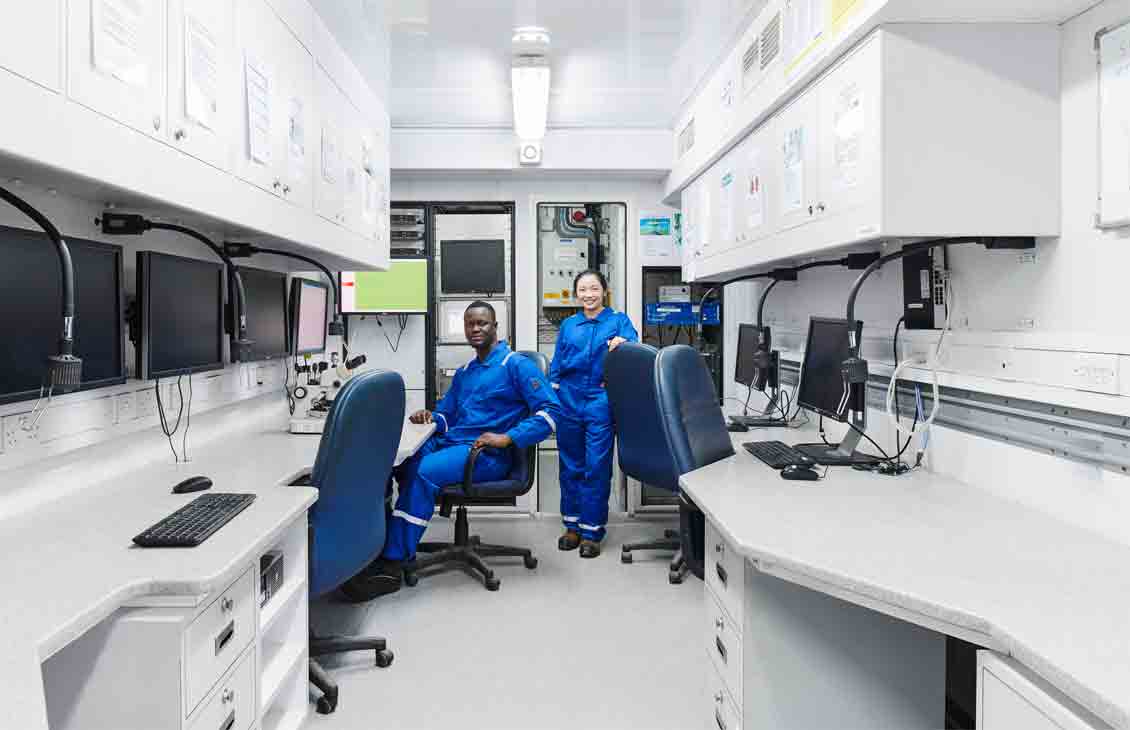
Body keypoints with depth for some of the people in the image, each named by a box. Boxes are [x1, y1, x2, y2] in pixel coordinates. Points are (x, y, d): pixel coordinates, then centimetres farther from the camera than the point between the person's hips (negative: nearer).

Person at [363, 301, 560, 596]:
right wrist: (429, 418, 1)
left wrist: (507, 438, -20)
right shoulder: (464, 372, 24)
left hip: (486, 454, -7)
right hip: (447, 443, 7)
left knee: (423, 472, -32)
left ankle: (394, 561, -24)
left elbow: (550, 410, -11)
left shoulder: (517, 365, -1)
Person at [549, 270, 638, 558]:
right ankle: (572, 525, 24)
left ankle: (592, 532, 10)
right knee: (571, 465, 10)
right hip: (568, 401, 3)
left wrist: (622, 342, -35)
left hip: (600, 402, -3)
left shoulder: (618, 320, 4)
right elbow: (556, 365, 14)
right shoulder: (568, 325, 13)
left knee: (596, 467, -1)